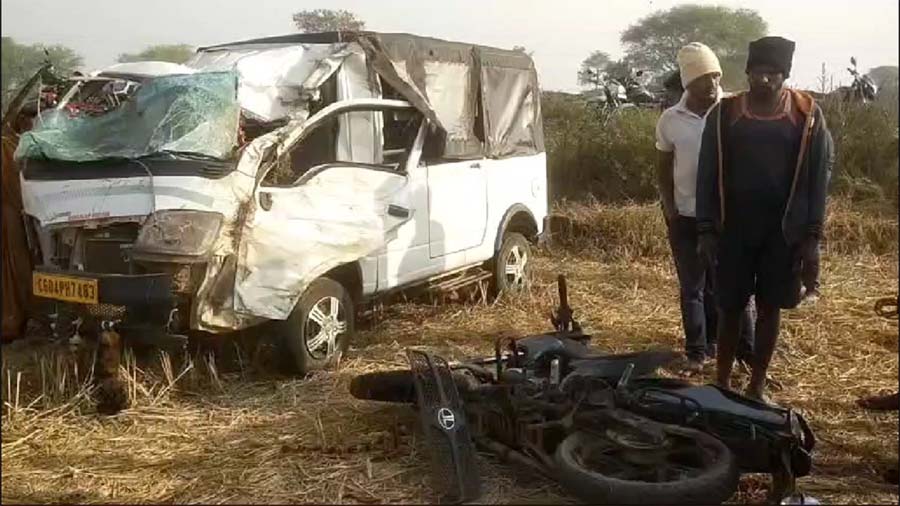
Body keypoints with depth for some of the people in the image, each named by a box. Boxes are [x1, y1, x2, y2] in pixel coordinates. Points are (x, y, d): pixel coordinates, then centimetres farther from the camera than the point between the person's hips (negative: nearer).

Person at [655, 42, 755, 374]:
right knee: (693, 287, 9)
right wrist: (669, 208, 1)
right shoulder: (670, 119, 0)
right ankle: (697, 353, 20)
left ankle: (748, 352, 16)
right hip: (686, 217, 2)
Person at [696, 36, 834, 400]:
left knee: (769, 308, 9)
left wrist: (812, 236, -5)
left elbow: (818, 178, 0)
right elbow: (707, 174, 0)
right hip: (734, 227, 0)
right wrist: (706, 229, -5)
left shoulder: (807, 114, -2)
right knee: (730, 307, 6)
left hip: (784, 230, 0)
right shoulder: (724, 113, -1)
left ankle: (757, 387, 23)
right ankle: (722, 383, 21)